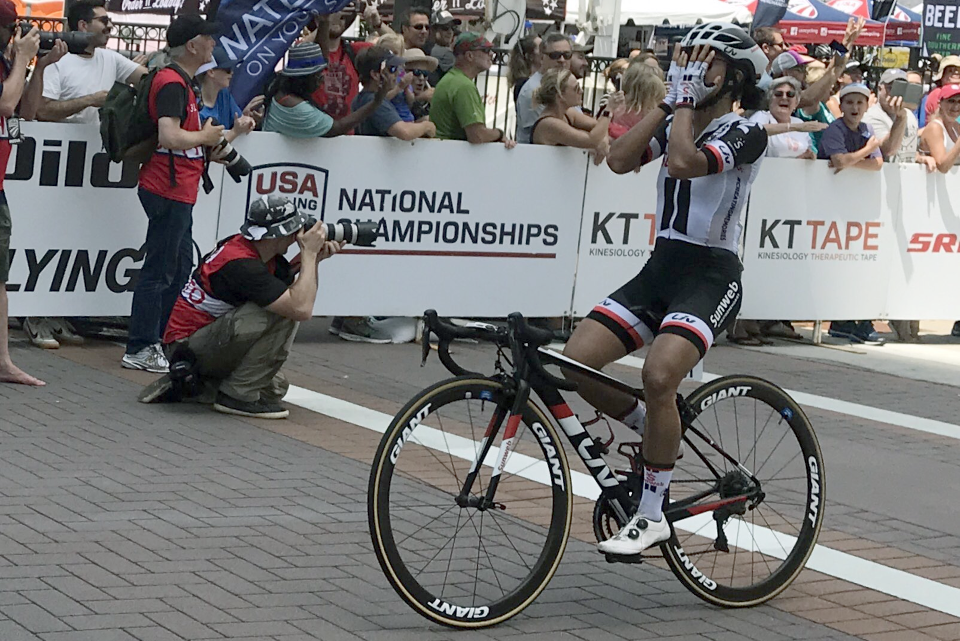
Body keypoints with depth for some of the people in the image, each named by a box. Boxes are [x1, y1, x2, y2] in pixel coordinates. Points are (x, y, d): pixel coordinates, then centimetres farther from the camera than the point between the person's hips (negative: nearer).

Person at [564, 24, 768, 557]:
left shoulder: (744, 134, -8)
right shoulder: (676, 124, 14)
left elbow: (682, 162, -26)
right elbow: (619, 159, -3)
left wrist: (686, 99, -12)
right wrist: (669, 101, -1)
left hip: (710, 276, -7)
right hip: (660, 268, 7)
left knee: (658, 376, -31)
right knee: (575, 363, -11)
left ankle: (651, 515, -16)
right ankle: (654, 433, 16)